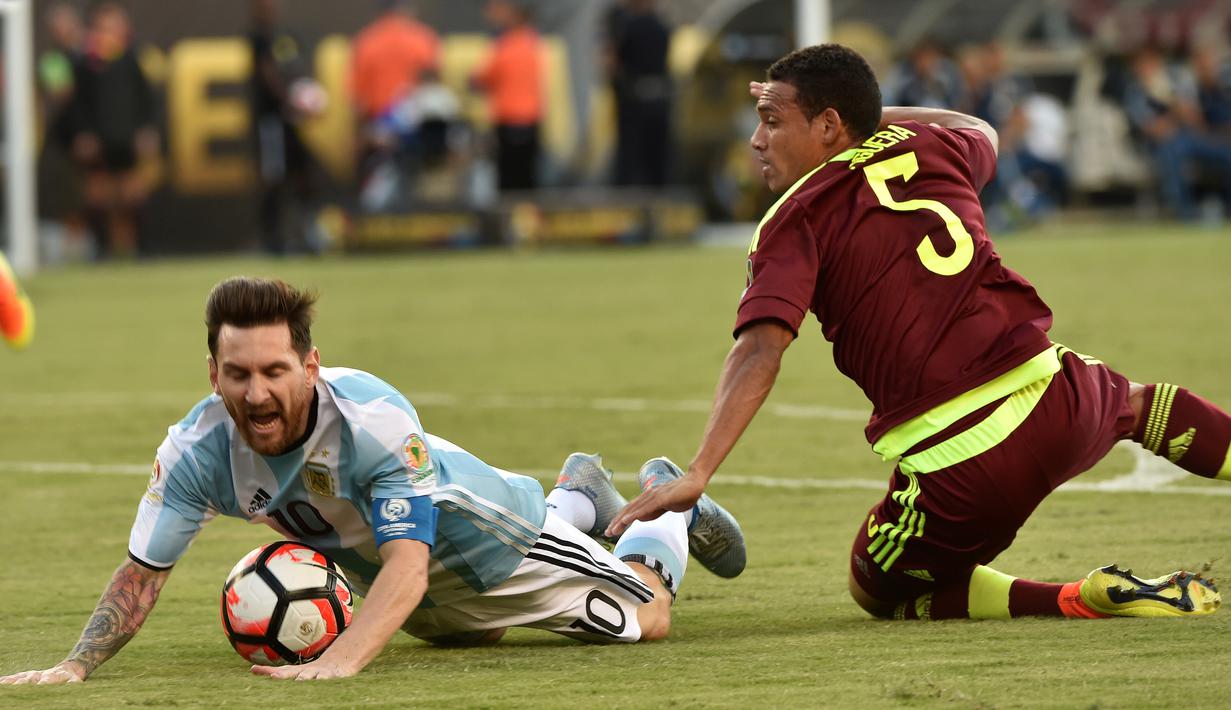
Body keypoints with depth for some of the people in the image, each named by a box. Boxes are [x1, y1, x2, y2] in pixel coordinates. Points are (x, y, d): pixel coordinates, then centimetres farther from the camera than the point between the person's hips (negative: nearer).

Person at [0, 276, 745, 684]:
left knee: (646, 620, 10)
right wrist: (76, 666, -42)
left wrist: (339, 662, -70)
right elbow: (143, 574, -25)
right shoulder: (199, 451, -33)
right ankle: (578, 498, 63)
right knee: (465, 629, 38)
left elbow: (408, 563, -54)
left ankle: (671, 511, 43)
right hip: (381, 563, 5)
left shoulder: (374, 419, -47)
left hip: (488, 538, -5)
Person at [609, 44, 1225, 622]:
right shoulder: (931, 151, 13)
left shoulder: (794, 225, -3)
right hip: (1057, 400, 6)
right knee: (1134, 403, 40)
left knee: (877, 589, 21)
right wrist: (872, 113, 42)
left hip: (959, 468, -6)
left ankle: (1082, 601, -1)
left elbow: (760, 349, -18)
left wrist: (696, 474, -25)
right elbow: (979, 130, 40)